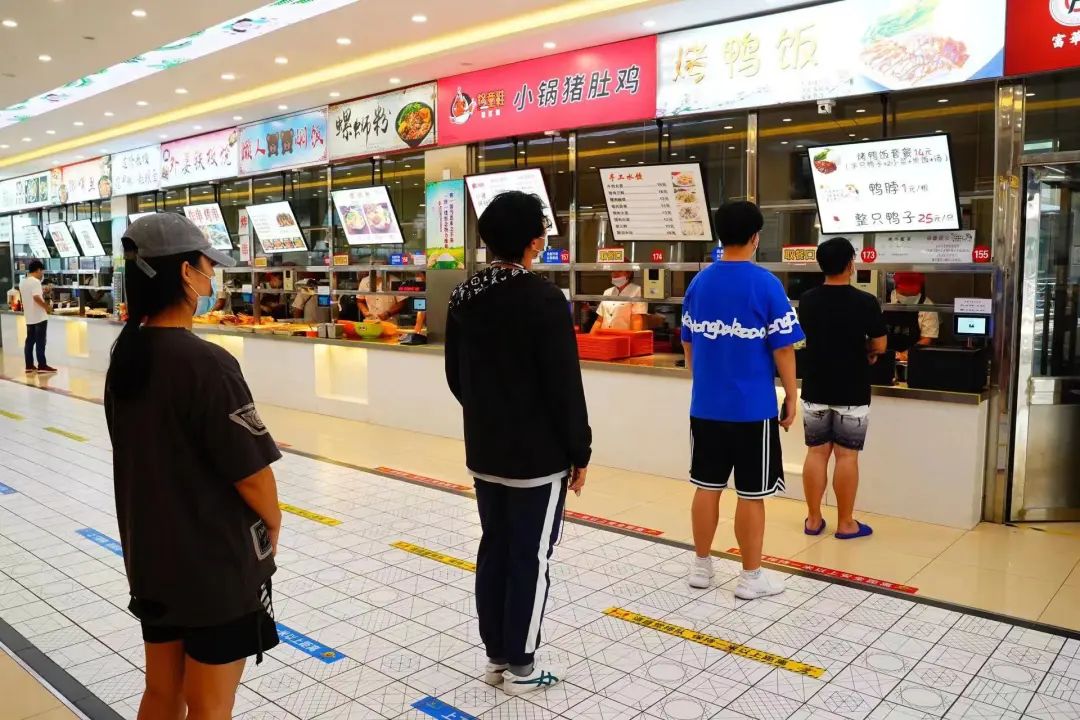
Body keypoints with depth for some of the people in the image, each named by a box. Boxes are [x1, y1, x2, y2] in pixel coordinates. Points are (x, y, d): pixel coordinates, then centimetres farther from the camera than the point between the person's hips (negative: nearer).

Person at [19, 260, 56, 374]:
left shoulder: (22, 282, 13)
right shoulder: (35, 281, -15)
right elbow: (36, 298, -25)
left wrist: (42, 292, 21)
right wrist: (47, 306, -14)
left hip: (29, 317, 9)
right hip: (39, 317, -9)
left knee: (29, 341, 10)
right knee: (40, 342, -5)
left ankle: (29, 366, 12)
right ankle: (42, 366, -2)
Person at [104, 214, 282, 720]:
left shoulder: (125, 355, 0)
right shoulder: (206, 363, -24)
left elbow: (145, 452, 9)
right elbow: (251, 472, -21)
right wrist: (272, 521, -2)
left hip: (149, 554, 7)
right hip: (218, 561, -7)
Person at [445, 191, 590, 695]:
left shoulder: (464, 297, 3)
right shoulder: (543, 299, -18)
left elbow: (455, 375, 11)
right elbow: (564, 386, -17)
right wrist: (579, 451, -7)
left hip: (483, 451, 7)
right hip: (538, 456, -7)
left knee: (493, 550, 16)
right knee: (531, 559, 5)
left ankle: (496, 656, 27)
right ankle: (520, 666, 17)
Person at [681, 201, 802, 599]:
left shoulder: (698, 282, 4)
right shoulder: (766, 284, -11)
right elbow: (783, 348, -10)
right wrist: (791, 398, 1)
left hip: (705, 404, 5)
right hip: (753, 407, -4)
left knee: (707, 486, 13)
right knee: (751, 494, 6)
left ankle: (701, 566, 24)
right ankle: (751, 577, 17)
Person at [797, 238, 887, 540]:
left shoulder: (806, 301, -1)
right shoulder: (865, 302, -12)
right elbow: (879, 346, -6)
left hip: (815, 391, 3)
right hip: (852, 393, -3)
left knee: (816, 453, 9)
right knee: (846, 456, 4)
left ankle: (813, 519, 15)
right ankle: (845, 523, 12)